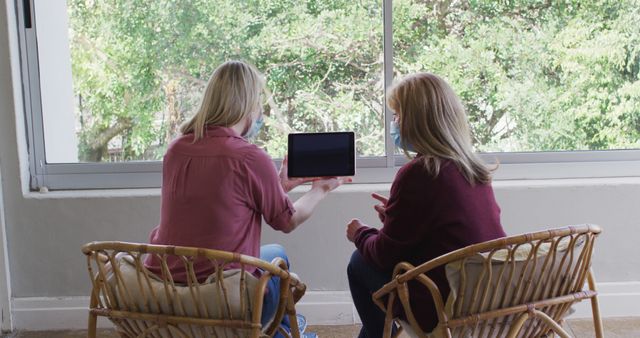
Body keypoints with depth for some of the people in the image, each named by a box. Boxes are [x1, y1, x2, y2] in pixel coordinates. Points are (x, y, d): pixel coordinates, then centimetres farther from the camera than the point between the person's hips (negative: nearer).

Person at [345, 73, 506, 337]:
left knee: (360, 263, 11)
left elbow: (385, 254, -10)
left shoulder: (416, 173, -19)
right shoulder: (473, 168, 3)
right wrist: (396, 214, 21)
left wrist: (359, 234, 10)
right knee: (369, 255, 22)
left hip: (448, 311, -7)